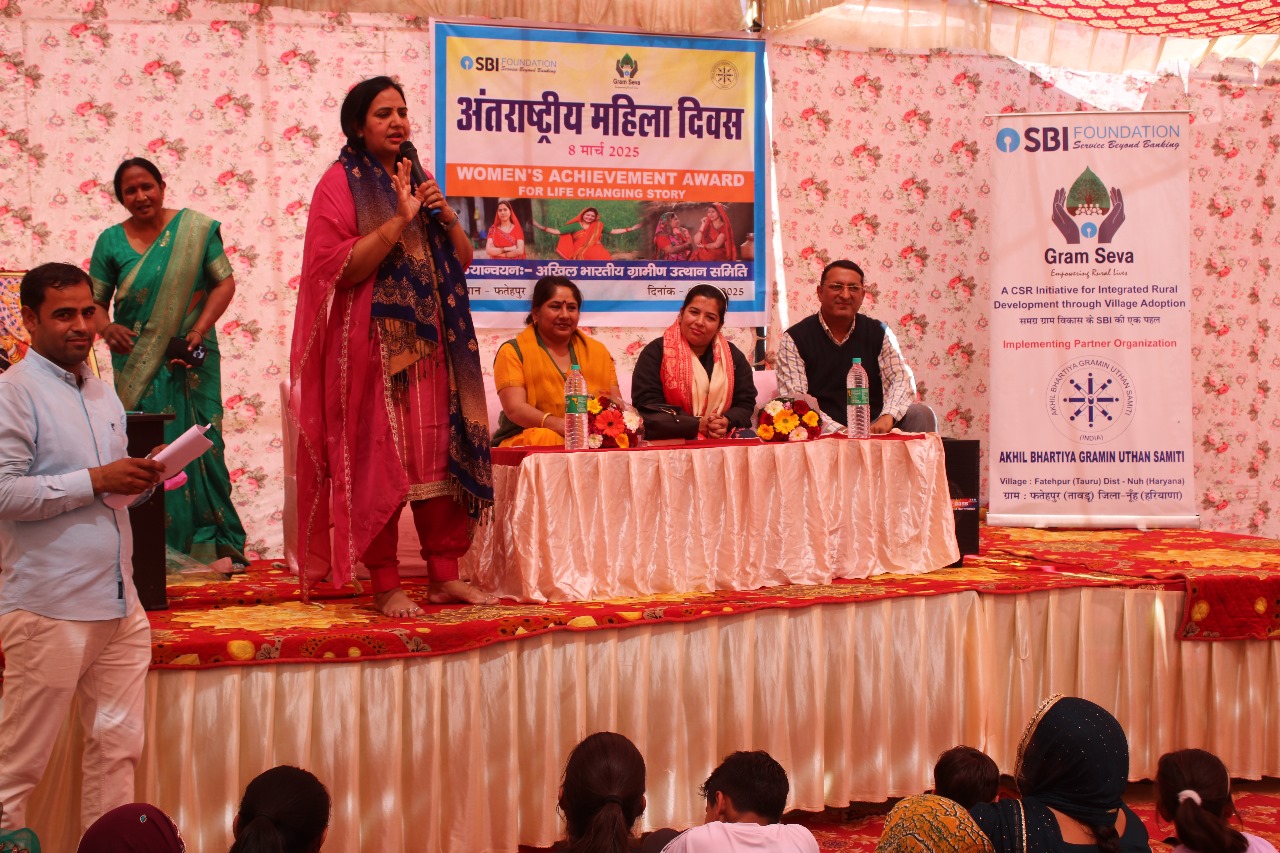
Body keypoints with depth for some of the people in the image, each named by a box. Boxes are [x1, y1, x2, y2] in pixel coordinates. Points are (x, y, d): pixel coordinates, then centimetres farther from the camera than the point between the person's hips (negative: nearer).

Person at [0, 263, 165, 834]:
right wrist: (96, 480, -20)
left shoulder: (103, 394, 16)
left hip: (119, 605, 7)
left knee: (118, 746, 11)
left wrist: (140, 479, 4)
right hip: (49, 612, -7)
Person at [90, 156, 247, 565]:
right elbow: (94, 301, 6)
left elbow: (224, 282, -1)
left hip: (191, 359, -1)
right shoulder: (111, 241, 5)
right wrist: (107, 328, -16)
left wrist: (199, 329, -13)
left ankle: (209, 539, 10)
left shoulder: (195, 228, 1)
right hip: (136, 363, 1)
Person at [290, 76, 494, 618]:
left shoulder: (416, 181, 19)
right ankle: (385, 586, 1)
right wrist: (398, 221, -17)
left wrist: (445, 216, 0)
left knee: (441, 452, 4)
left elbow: (462, 260, 18)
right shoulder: (341, 182, -1)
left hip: (429, 341, 6)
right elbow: (335, 267, -13)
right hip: (373, 344, -6)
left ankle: (444, 574, 11)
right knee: (378, 460, -6)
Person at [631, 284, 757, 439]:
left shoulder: (733, 356, 15)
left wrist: (728, 422, -10)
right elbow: (647, 407, -7)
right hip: (670, 442, -3)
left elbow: (745, 403, 13)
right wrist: (697, 425, -14)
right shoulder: (656, 352, 2)